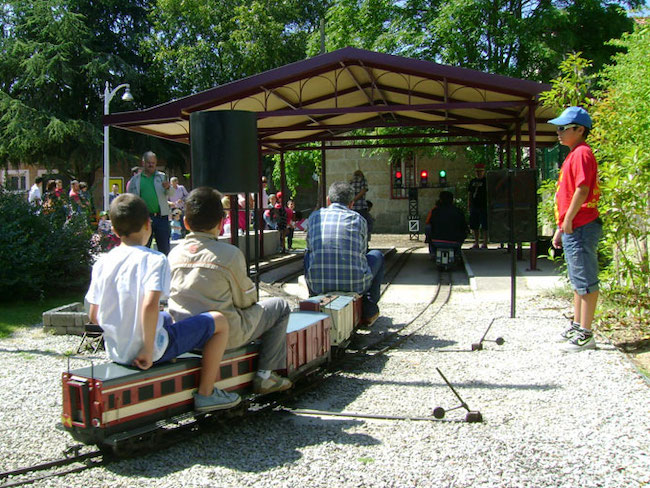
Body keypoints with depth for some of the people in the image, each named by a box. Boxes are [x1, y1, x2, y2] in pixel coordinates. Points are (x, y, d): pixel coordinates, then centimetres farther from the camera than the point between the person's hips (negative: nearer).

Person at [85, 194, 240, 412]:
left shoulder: (102, 263, 3)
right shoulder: (154, 260, -15)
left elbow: (93, 316, 6)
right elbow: (150, 306, -30)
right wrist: (149, 350, -21)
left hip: (115, 351, 8)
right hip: (152, 350, -7)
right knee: (218, 321, 5)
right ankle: (206, 393, 11)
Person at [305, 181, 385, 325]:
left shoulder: (314, 216, 11)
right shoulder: (359, 220, 8)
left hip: (318, 284, 2)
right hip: (355, 284, -2)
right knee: (377, 255, 28)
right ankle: (369, 310, 27)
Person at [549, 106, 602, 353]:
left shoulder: (582, 153, -12)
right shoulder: (573, 154, 19)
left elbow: (582, 189, -21)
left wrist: (568, 220, -18)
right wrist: (560, 228, 22)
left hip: (581, 226, -11)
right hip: (572, 228, 11)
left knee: (586, 281, -6)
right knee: (578, 281, 17)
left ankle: (586, 334, -2)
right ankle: (577, 326, 27)